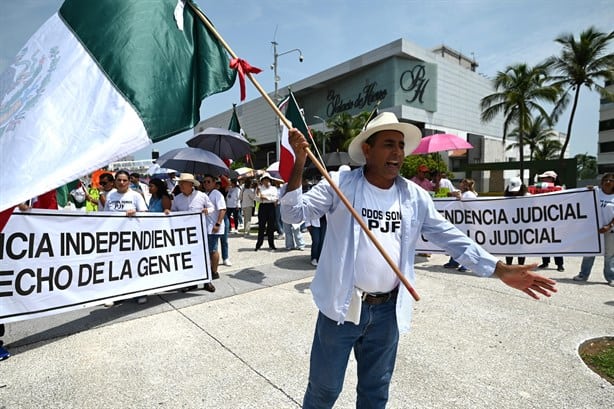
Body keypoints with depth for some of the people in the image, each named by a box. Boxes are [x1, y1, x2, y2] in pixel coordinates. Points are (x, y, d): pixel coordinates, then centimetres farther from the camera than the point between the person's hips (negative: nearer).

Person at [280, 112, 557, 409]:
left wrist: (503, 271, -2)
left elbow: (452, 238, 4)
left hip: (388, 311, 4)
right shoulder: (340, 184, -9)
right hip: (343, 306, -3)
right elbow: (293, 213, -11)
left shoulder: (415, 197, 1)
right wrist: (300, 163, -23)